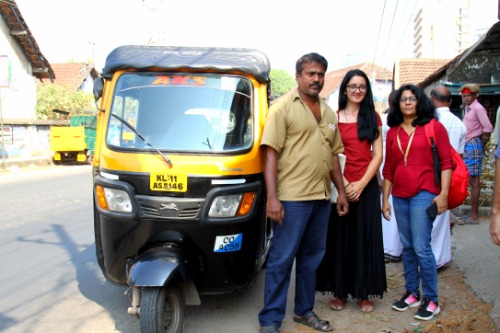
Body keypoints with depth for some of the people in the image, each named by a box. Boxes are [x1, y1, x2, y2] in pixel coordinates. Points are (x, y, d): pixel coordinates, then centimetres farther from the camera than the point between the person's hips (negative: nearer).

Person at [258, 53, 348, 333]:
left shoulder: (328, 112, 16)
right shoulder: (283, 107, -5)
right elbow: (271, 154, -11)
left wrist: (341, 191, 15)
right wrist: (272, 197, -18)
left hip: (322, 197, 7)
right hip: (292, 197, -7)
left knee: (312, 257, 16)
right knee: (282, 259, -1)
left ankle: (304, 310, 30)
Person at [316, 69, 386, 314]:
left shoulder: (373, 118, 8)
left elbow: (378, 155, 2)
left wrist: (361, 184, -10)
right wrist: (344, 184, -13)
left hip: (367, 186, 1)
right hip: (340, 186, -1)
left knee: (366, 239, 6)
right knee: (339, 238, 5)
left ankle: (363, 293, 18)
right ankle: (339, 292, 17)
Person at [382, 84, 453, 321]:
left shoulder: (434, 127, -1)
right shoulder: (392, 133, 10)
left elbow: (446, 162, -4)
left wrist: (443, 194, -12)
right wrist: (385, 199, 11)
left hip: (423, 194, -5)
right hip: (399, 196, 5)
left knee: (421, 248, -6)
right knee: (407, 247, 12)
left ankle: (431, 300, 8)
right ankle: (411, 293, 25)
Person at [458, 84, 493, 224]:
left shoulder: (478, 108, -11)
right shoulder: (468, 108, 16)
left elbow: (488, 128, -17)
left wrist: (481, 144, -6)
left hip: (473, 145, -9)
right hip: (467, 146, 9)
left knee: (474, 181, -6)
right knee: (472, 181, 11)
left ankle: (474, 216, -2)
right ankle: (473, 213, 17)